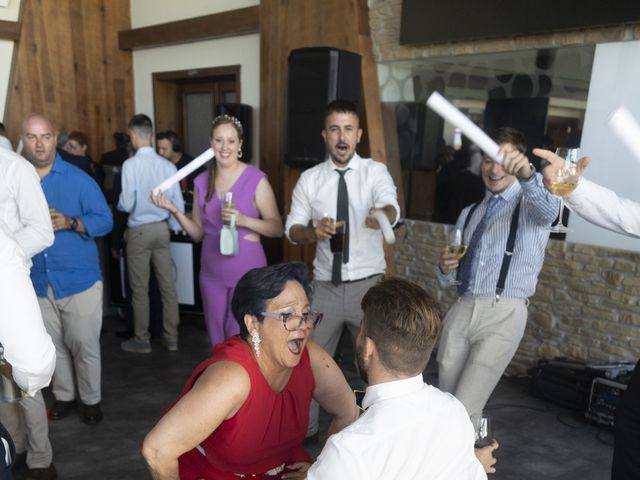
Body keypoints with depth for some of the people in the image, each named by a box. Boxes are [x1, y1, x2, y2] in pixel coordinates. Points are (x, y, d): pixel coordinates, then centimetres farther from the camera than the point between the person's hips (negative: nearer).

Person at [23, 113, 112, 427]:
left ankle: (91, 400, 24)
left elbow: (105, 221, -6)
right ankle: (64, 396, 34)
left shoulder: (78, 179, -5)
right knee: (53, 345, 16)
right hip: (37, 281, 3)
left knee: (84, 345, 5)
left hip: (79, 279, -3)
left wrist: (69, 222, -21)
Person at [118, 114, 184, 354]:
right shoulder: (167, 165, -4)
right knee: (168, 285, 10)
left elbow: (127, 204, -15)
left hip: (139, 231, -3)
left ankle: (142, 340, 20)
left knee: (140, 288, 8)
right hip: (162, 229, 4)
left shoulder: (130, 164, -14)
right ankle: (171, 338, 19)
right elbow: (178, 203, -2)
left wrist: (119, 204, 8)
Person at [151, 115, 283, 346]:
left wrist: (243, 220, -22)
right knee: (218, 341, 17)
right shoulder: (202, 182, 4)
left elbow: (277, 228, -8)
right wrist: (174, 210, -6)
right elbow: (198, 233, 8)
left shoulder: (256, 179, -9)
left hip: (247, 272, -5)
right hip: (212, 273, 5)